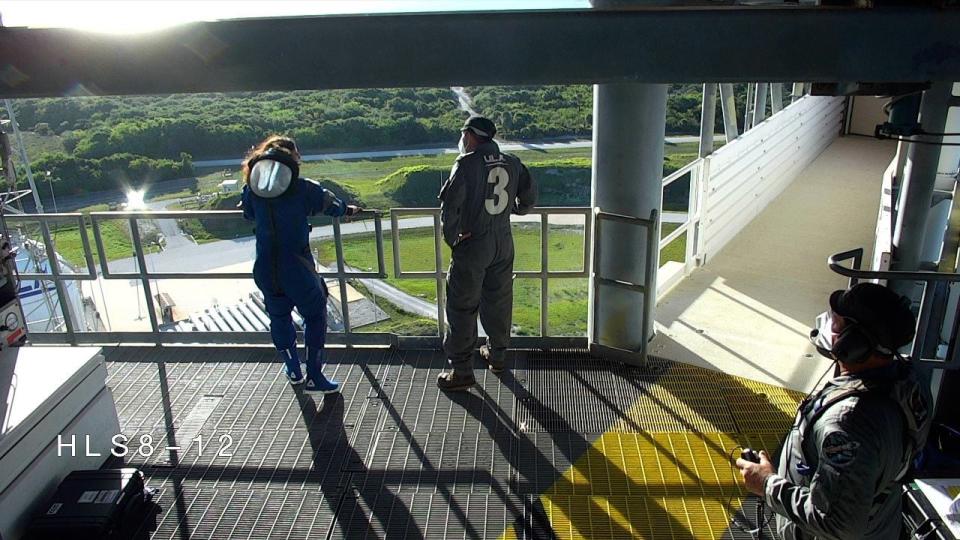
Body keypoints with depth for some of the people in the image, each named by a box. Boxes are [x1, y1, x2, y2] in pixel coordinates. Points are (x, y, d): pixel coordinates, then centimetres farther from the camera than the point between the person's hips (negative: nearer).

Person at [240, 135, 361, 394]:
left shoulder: (251, 188, 4)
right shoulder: (302, 187, -6)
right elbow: (329, 203, 9)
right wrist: (347, 210, 30)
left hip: (265, 268, 4)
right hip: (297, 267, -4)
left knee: (279, 317, 21)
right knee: (315, 315, 11)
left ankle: (293, 370, 34)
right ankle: (314, 377, 10)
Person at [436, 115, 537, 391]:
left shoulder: (467, 162, -13)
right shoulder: (512, 163, 4)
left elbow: (449, 203, -22)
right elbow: (529, 196, 13)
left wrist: (451, 238, -10)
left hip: (472, 244, -6)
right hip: (503, 243, 6)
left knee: (462, 306, 3)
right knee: (498, 301, 19)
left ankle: (461, 370, 8)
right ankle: (497, 354, 35)